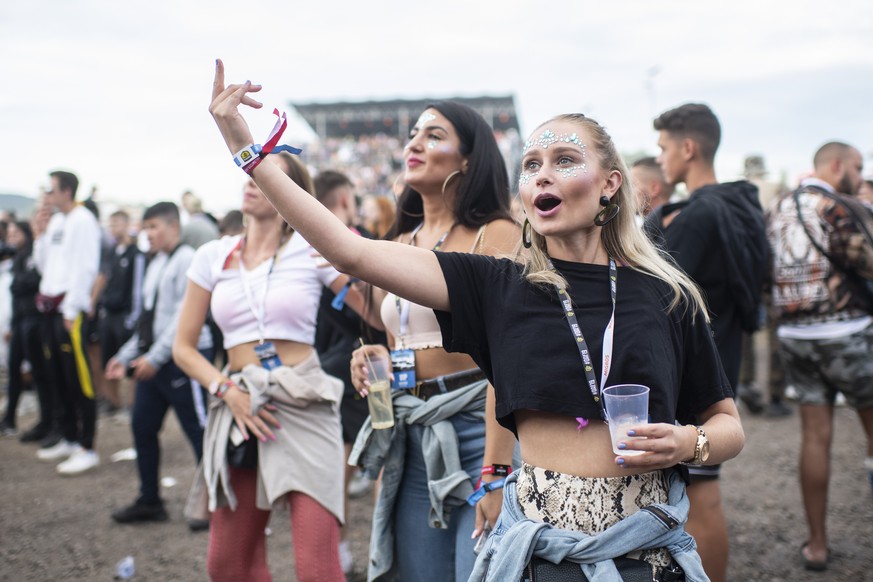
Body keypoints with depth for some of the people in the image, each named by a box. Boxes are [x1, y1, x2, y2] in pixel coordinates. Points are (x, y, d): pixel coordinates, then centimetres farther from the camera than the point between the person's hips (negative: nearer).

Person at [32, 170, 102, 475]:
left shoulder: (82, 221, -8)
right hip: (50, 306, 8)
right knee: (59, 378, 13)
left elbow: (85, 267, -14)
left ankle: (87, 449, -5)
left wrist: (71, 310, -17)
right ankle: (69, 439, 23)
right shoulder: (55, 221, 17)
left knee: (79, 379, -7)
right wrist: (39, 236, 8)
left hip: (70, 307, -8)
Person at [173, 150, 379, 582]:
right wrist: (226, 389, -5)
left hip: (305, 408, -4)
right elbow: (184, 346, 11)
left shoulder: (312, 250, 0)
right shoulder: (213, 257, 9)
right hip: (239, 411, 4)